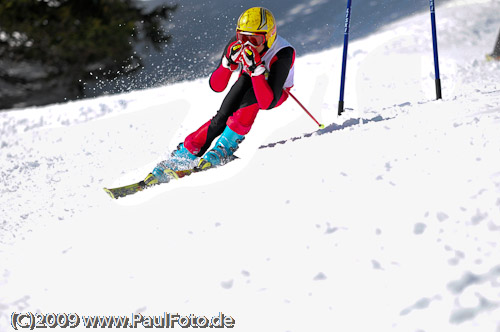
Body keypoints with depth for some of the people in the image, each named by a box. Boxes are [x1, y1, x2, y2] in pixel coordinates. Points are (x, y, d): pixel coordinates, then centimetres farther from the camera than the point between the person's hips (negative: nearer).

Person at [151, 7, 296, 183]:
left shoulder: (283, 54, -34)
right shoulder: (237, 44, -23)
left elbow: (267, 102, -40)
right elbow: (216, 86, -18)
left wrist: (256, 68, -50)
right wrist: (229, 62, -35)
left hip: (275, 93, -3)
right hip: (246, 87, 3)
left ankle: (223, 149, -27)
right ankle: (183, 155, -20)